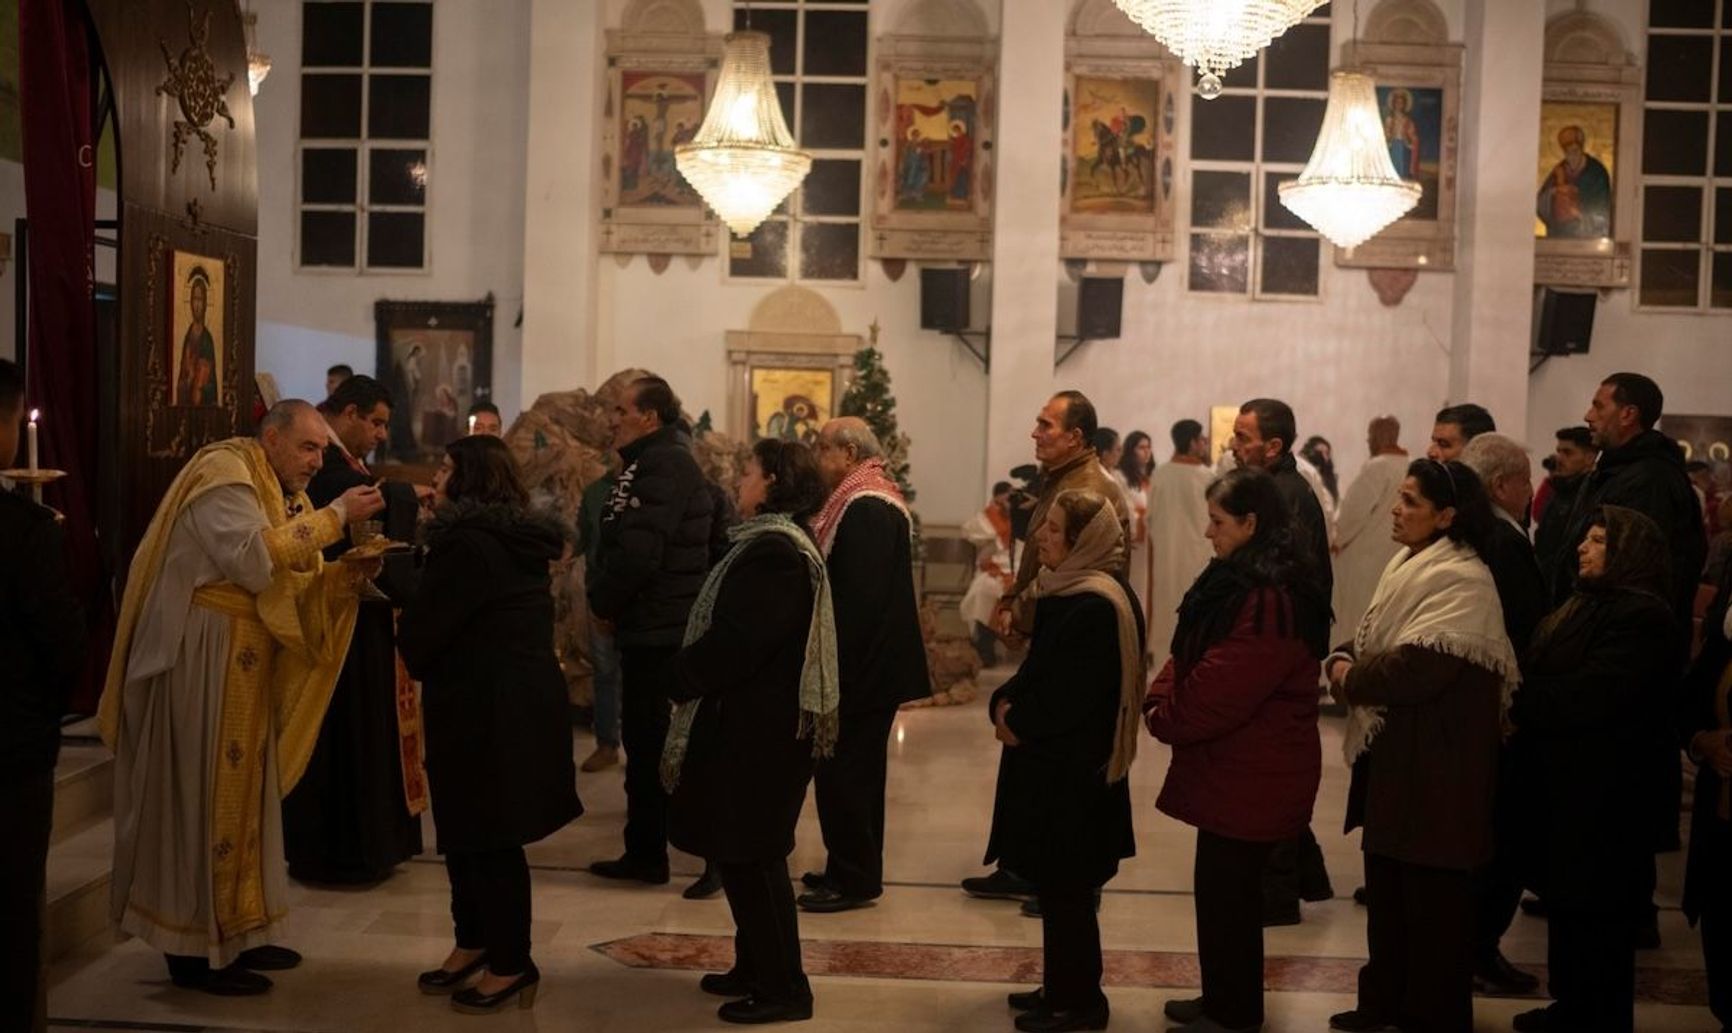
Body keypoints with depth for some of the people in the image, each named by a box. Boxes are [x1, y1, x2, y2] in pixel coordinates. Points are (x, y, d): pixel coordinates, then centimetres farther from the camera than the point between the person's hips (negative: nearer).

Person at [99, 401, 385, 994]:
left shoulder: (284, 493, 15)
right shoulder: (225, 472, -13)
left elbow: (293, 583, 11)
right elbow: (256, 561, -27)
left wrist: (349, 574, -8)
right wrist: (335, 515, -23)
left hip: (247, 661, 10)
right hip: (201, 655, -10)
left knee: (242, 791, 13)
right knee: (204, 794, -4)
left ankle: (234, 932, 21)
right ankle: (194, 948, 3)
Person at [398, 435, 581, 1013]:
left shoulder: (468, 544, -17)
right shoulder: (520, 541, 13)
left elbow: (420, 630, -12)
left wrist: (417, 665, 10)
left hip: (486, 708, -10)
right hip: (519, 699, 10)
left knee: (489, 836, 0)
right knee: (469, 829, 17)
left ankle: (511, 964, 9)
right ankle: (475, 944, 28)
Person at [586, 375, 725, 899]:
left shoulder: (665, 466, -17)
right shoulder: (653, 463, 16)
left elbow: (638, 553, -24)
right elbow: (619, 543, 17)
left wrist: (603, 602, -10)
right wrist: (609, 602, 3)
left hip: (663, 634, -10)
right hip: (651, 630, 10)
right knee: (645, 744, 15)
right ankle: (644, 854, 24)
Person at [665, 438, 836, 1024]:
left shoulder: (774, 552, -21)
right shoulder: (774, 543, 14)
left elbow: (735, 641, -25)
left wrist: (679, 676, -10)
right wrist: (689, 672, 6)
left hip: (754, 731, -10)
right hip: (752, 721, 10)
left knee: (749, 857, -2)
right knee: (742, 852, 18)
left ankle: (782, 988, 7)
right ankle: (756, 967, 29)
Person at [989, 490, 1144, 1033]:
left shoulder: (1097, 607, -22)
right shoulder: (1064, 591, 10)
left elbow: (1070, 696, -24)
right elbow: (1037, 669, 16)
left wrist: (1019, 724, -11)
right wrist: (1004, 702, -1)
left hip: (1073, 773, -10)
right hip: (1051, 764, 10)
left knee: (1065, 890, 1)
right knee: (1055, 886, 17)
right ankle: (1060, 988, 28)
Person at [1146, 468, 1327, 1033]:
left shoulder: (1272, 598, -24)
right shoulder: (1239, 580, 11)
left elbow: (1222, 688, -26)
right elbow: (1191, 654, 14)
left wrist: (1166, 719, -11)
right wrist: (1160, 698, -4)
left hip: (1253, 773, -10)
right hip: (1234, 765, 10)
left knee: (1227, 890, 1)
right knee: (1224, 886, 18)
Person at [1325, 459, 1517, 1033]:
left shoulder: (1462, 580, -18)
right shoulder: (1410, 565, 11)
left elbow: (1417, 667, -27)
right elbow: (1371, 642, 16)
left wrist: (1352, 678, -12)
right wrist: (1341, 661, -6)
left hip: (1435, 761, -9)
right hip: (1391, 751, 9)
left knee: (1431, 894, 2)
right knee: (1386, 882, 18)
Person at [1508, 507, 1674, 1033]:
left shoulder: (1641, 616, -17)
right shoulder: (1585, 605, 15)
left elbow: (1586, 697, -25)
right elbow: (1545, 676, 13)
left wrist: (1517, 701, -14)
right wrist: (1518, 704, -7)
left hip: (1599, 791, -9)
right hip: (1561, 781, 9)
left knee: (1596, 911, 1)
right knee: (1565, 900, 16)